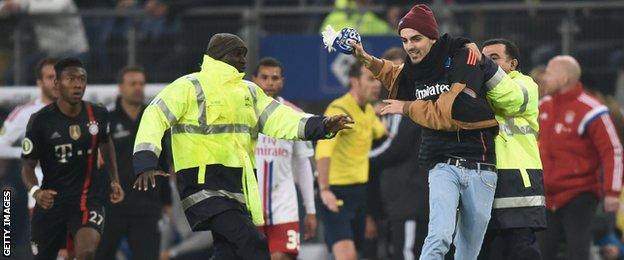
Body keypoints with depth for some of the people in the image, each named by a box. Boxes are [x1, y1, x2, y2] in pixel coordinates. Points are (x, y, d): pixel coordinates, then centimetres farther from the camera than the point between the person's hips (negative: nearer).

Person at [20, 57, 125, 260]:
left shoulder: (98, 115, -3)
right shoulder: (41, 121, -12)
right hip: (51, 199, 0)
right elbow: (28, 166, -5)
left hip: (88, 196, 0)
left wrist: (115, 180, 13)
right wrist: (35, 191, -24)